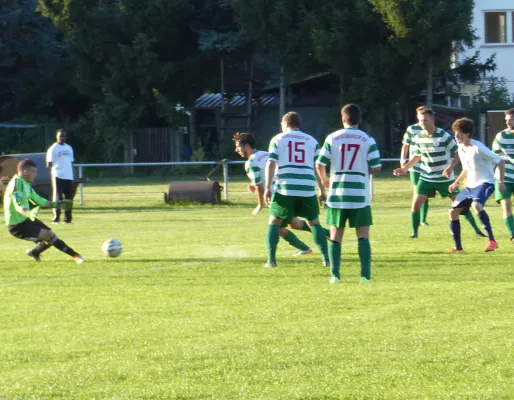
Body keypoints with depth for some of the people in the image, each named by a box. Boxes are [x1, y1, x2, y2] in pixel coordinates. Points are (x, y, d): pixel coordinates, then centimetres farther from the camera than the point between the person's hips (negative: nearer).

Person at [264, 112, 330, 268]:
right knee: (314, 222, 15)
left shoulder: (278, 139, 8)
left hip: (285, 189, -2)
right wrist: (322, 190, 12)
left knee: (274, 222, 11)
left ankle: (271, 260, 2)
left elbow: (270, 164, -1)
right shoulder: (312, 141, 14)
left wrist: (268, 188, -3)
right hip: (307, 190, 2)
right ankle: (326, 258, 4)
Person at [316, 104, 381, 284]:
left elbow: (319, 164, 0)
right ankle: (365, 275, -6)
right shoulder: (368, 140, -4)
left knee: (335, 235, 10)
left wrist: (324, 179, 22)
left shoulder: (332, 138, -1)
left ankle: (335, 274, 5)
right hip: (359, 196, -1)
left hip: (337, 194, 1)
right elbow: (376, 167, -5)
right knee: (363, 235, 3)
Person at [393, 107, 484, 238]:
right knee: (416, 203, -10)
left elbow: (457, 153, -12)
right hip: (426, 178, 3)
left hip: (445, 178, -3)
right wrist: (405, 168, -1)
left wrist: (450, 167, -27)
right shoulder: (418, 138, -4)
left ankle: (476, 229, 15)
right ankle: (414, 232, 3)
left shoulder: (444, 136, -18)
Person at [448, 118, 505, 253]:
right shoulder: (461, 149, 5)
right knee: (453, 212, 5)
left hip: (485, 183, -9)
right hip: (470, 185, 9)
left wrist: (501, 182, -16)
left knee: (476, 205, -37)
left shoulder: (478, 148, -20)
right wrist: (456, 182, 17)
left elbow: (500, 161, -14)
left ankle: (492, 241, -36)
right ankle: (458, 247, 18)